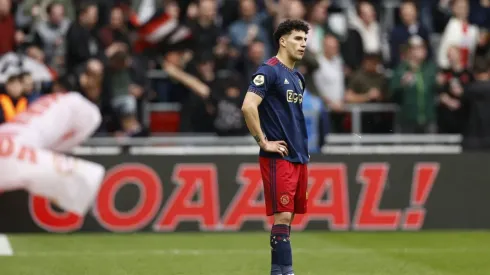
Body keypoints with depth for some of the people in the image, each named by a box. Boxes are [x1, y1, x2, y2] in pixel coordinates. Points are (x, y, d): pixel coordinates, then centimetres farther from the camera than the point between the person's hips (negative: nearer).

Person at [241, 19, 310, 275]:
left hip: (298, 158, 8)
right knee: (283, 216, -11)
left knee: (289, 216, 8)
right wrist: (263, 142, -17)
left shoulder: (297, 77, 17)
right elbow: (248, 107, -22)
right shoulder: (269, 71, -10)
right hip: (278, 158, -8)